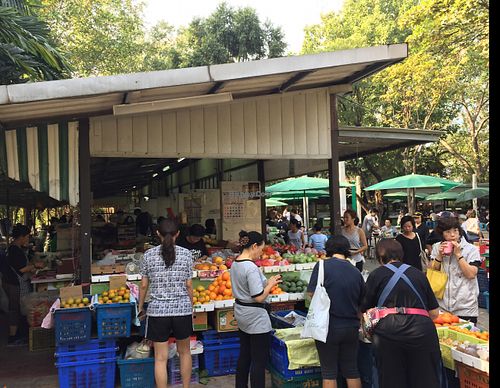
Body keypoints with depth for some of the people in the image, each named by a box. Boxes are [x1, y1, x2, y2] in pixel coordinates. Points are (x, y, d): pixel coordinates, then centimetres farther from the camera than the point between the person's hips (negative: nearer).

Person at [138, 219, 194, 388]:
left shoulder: (149, 254, -2)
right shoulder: (186, 253, -2)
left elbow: (144, 285, 1)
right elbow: (189, 285, 0)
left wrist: (140, 307, 15)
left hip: (157, 310, -1)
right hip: (182, 309, 1)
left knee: (160, 358, 5)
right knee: (184, 352, 20)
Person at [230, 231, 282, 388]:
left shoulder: (235, 264, 4)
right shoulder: (251, 268, -24)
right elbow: (259, 297, -24)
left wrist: (267, 282, 9)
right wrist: (271, 284, -9)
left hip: (241, 313, 10)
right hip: (255, 317, -10)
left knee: (244, 355, 21)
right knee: (259, 360, 1)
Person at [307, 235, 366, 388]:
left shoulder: (323, 266, -11)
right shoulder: (356, 273, 4)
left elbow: (311, 293, -11)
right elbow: (361, 305, 12)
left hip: (328, 326, -4)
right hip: (351, 327, 4)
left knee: (329, 372, 9)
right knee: (351, 370, 17)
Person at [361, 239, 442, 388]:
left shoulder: (376, 275, 10)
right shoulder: (419, 274, 18)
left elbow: (364, 311, 13)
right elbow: (435, 313, 19)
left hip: (388, 331, -2)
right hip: (422, 330, 2)